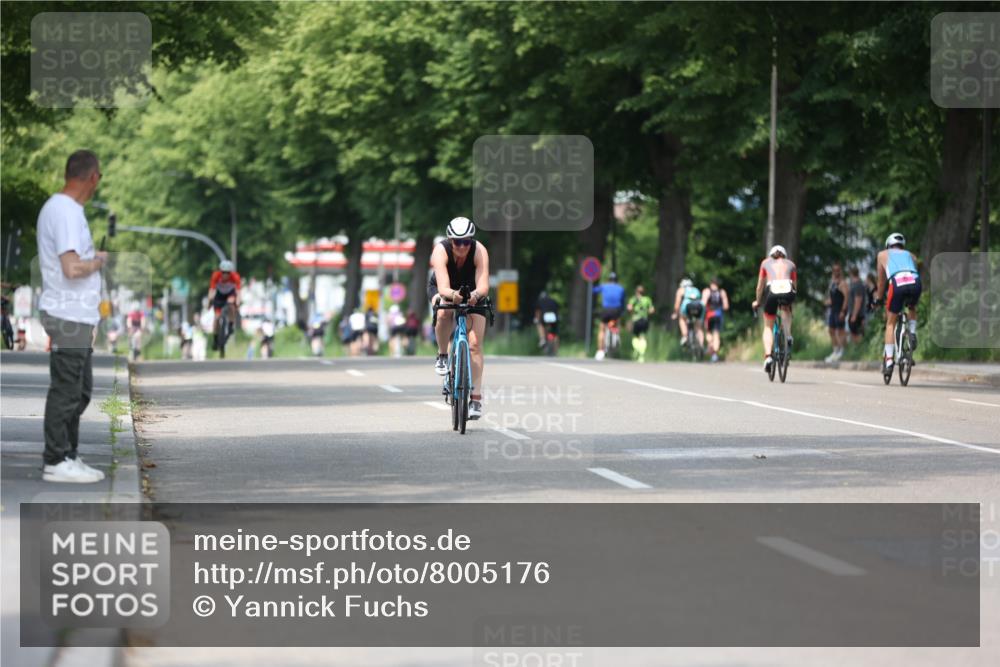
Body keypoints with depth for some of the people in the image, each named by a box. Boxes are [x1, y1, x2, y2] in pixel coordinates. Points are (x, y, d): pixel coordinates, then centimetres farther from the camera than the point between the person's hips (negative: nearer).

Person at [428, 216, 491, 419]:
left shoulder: (479, 251, -32)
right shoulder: (441, 251, -34)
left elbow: (484, 286, -42)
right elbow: (443, 288, -45)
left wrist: (476, 294, -65)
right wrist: (452, 295, -67)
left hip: (473, 294, 1)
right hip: (443, 290, -1)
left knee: (475, 344, -12)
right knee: (444, 313, -37)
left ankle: (476, 399, -9)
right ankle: (442, 355, -12)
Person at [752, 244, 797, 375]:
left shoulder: (766, 263, 27)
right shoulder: (790, 264, 29)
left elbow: (760, 285, 29)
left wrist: (757, 301, 43)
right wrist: (791, 300, 44)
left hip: (772, 291, -1)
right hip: (788, 291, 1)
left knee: (768, 327, 14)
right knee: (786, 310, 36)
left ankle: (768, 356, -5)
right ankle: (788, 336, 12)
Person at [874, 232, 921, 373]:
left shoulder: (883, 255, 31)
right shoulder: (910, 255, 35)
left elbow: (881, 280, 35)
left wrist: (879, 298, 48)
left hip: (897, 283, -2)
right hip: (915, 282, 2)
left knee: (890, 323, 12)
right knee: (912, 308, 36)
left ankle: (889, 360, 3)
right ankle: (912, 333, 10)